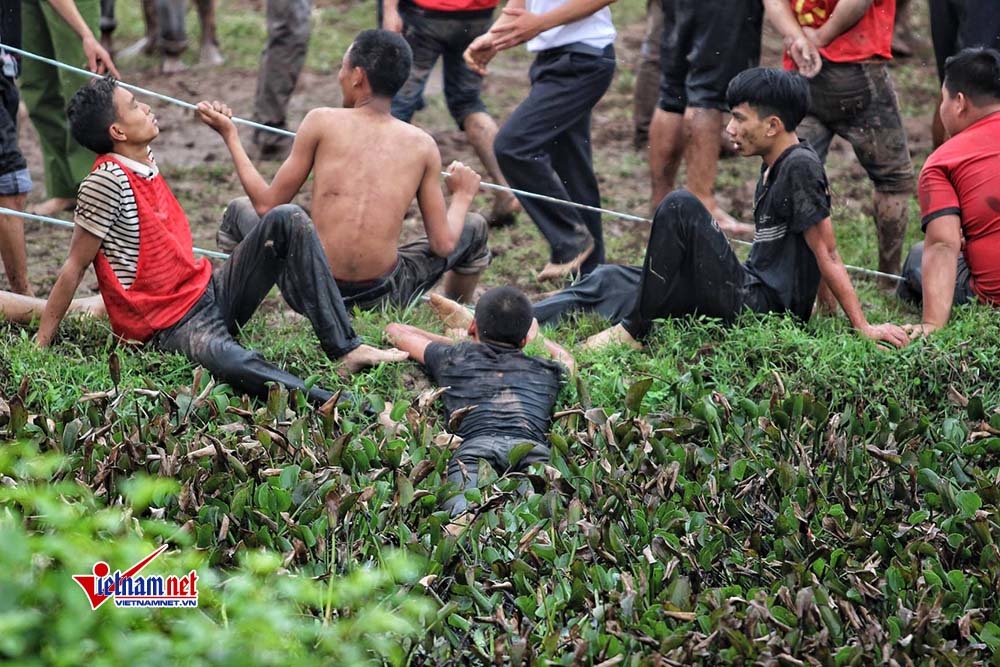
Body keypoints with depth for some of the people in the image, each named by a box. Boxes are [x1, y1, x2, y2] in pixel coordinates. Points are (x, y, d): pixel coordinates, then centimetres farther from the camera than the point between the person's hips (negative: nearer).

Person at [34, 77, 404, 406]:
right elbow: (74, 268, -12)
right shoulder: (106, 181, -16)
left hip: (210, 292, 10)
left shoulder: (146, 162, 9)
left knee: (287, 221, -4)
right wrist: (40, 345, -9)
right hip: (173, 327, -10)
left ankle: (345, 350, -13)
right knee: (226, 360, -42)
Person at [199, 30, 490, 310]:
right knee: (474, 227, 26)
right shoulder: (422, 146, 1)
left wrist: (230, 136, 13)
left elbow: (267, 206, 1)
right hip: (384, 297, 0)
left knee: (240, 211, 29)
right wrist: (463, 194, 23)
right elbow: (443, 244, 1)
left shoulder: (321, 122, -4)